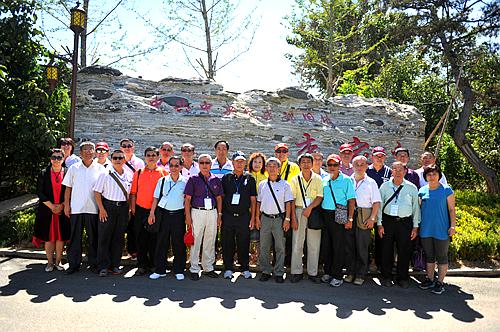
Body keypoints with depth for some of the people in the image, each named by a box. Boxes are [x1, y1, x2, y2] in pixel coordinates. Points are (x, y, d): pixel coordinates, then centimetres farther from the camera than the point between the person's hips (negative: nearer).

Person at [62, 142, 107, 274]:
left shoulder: (100, 168, 4)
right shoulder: (73, 168, 7)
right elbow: (68, 188, 8)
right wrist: (66, 205, 1)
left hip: (93, 208, -1)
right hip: (76, 208, 1)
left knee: (93, 238, 7)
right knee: (75, 237, 7)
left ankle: (94, 263, 17)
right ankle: (74, 264, 17)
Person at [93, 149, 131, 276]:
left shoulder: (128, 176, 9)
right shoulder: (105, 175, -2)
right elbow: (97, 192, -3)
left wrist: (129, 208, 7)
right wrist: (101, 209, -10)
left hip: (123, 208, 3)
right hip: (108, 207, -3)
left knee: (119, 238, 7)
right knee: (104, 237, -1)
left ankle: (114, 265, 18)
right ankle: (103, 267, 8)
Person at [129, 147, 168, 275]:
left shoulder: (164, 173, 2)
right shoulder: (138, 173, 9)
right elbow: (133, 192, 9)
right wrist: (133, 208, 3)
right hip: (141, 210, 2)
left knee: (155, 239, 4)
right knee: (141, 239, 6)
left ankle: (155, 265, 17)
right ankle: (142, 265, 18)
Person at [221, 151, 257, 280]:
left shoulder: (249, 179, 6)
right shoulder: (226, 178, 6)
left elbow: (253, 200, 6)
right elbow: (221, 197, 8)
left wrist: (253, 217, 1)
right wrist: (220, 214, 2)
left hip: (244, 216, 0)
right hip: (227, 215, 1)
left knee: (244, 244, 5)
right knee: (227, 244, 6)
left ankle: (245, 269, 19)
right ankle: (228, 269, 19)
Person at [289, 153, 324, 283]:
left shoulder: (317, 179, 4)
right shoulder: (295, 179, 5)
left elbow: (320, 197, -2)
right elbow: (292, 200, 2)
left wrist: (310, 207, -16)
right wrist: (293, 218, -5)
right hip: (299, 211, 0)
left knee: (314, 244, 4)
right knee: (297, 243, 3)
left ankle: (312, 272, 15)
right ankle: (297, 272, 13)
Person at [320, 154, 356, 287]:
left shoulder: (346, 180, -3)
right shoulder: (324, 180, 10)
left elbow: (351, 200, -5)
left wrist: (350, 219, -11)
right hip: (325, 215, 5)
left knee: (338, 246, 0)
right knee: (325, 245, 10)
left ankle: (337, 276, 11)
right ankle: (328, 272, 25)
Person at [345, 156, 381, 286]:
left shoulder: (371, 182, 7)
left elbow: (376, 202, 4)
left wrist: (372, 218, -6)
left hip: (364, 218, -1)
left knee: (362, 248, 1)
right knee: (349, 246, 6)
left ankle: (360, 275, 12)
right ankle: (350, 273, 18)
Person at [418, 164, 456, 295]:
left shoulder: (446, 190, -4)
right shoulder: (422, 191, 6)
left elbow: (451, 209, -3)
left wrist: (453, 226, -9)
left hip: (441, 230, -4)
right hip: (426, 229, 4)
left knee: (442, 257, 6)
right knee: (429, 256, 14)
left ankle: (440, 282, 17)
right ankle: (430, 280, 26)